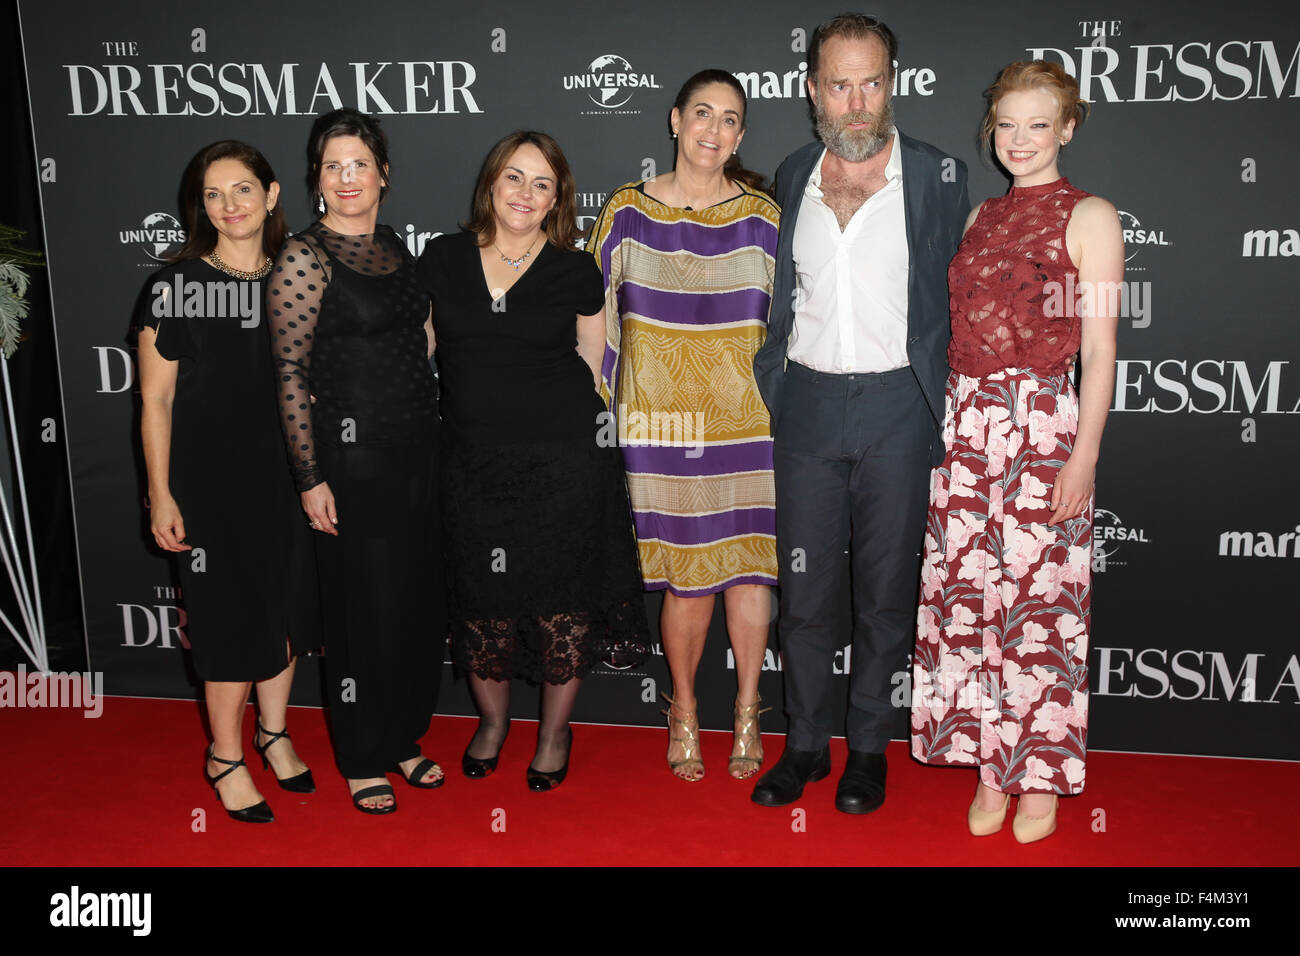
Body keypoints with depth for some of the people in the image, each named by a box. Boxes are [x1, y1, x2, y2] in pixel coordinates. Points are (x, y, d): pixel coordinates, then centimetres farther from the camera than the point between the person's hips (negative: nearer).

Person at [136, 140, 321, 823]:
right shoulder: (176, 285, -7)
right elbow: (155, 398, -6)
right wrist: (160, 494, -9)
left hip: (284, 473, 4)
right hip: (209, 479, -4)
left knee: (286, 606, 13)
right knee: (232, 616, 3)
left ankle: (273, 730, 35)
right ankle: (225, 756, 23)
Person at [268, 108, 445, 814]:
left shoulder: (395, 249, 10)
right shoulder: (305, 258, -11)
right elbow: (291, 374, -13)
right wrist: (310, 478, -15)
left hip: (418, 450, 7)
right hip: (353, 456, -7)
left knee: (422, 602, 13)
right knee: (366, 610, 3)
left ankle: (402, 738, 33)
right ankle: (362, 761, 23)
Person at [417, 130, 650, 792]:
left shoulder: (575, 272, 1)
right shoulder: (442, 260, 5)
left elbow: (590, 364, 10)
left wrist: (553, 410, 6)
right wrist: (480, 403, 9)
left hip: (563, 458, -1)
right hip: (474, 459, 2)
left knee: (562, 596, 6)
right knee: (481, 596, 9)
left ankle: (555, 731, 28)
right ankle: (492, 719, 35)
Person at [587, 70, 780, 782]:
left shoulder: (761, 218, 5)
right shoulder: (628, 213, 4)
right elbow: (595, 313, 10)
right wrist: (603, 405, 6)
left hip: (745, 422, 1)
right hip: (663, 423, 0)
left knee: (749, 570, 1)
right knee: (686, 579, 3)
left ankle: (747, 714, 22)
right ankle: (684, 714, 26)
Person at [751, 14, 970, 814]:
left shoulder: (939, 176, -2)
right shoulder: (792, 176, 8)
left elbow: (962, 298, 2)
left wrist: (943, 412, -2)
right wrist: (771, 386, 11)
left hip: (895, 408, -2)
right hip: (807, 403, 3)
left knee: (886, 589, 8)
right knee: (806, 589, 9)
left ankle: (869, 746, 26)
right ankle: (806, 742, 26)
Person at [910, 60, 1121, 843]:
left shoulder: (1090, 216, -1)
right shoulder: (981, 217, 16)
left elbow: (1099, 346, -6)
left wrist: (1084, 455, -12)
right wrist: (948, 422, 10)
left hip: (1043, 425, -5)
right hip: (966, 424, 5)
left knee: (1039, 602, 0)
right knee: (967, 595, 6)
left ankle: (1040, 776, 18)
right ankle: (990, 766, 21)